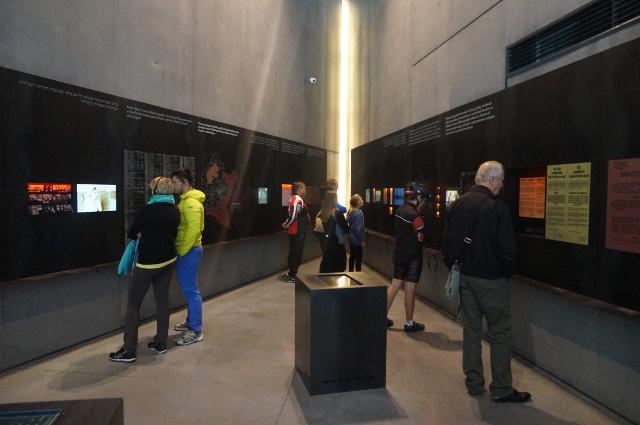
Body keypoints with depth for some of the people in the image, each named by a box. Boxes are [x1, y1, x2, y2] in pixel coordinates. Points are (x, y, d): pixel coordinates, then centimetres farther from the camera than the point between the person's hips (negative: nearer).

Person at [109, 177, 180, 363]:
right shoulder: (175, 211, 1)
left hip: (148, 262, -6)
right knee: (162, 299, 12)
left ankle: (129, 350, 3)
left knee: (133, 303, 2)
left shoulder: (148, 210, -17)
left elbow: (131, 234, -5)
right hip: (168, 260, 6)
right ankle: (161, 342, 18)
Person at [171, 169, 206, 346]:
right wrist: (181, 251, 16)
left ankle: (196, 331, 5)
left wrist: (181, 252, -19)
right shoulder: (186, 201, 14)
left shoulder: (191, 202, -18)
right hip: (186, 251, 10)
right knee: (188, 289, 18)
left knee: (190, 290, -4)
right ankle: (190, 322, 30)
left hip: (188, 251, -10)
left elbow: (193, 230, -26)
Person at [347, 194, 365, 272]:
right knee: (358, 258, 0)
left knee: (352, 256, 17)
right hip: (357, 239, -9)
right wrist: (362, 239, -15)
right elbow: (358, 228, -22)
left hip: (351, 238, 9)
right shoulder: (359, 213, -20)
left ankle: (350, 273, 26)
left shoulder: (350, 212, 6)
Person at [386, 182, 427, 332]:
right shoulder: (415, 215, -19)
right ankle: (409, 323, 14)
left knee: (394, 286, 14)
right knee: (410, 290, 2)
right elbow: (422, 237, -18)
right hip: (412, 257, -7)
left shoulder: (399, 211, 6)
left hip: (398, 254, 8)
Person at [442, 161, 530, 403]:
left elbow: (447, 243, 8)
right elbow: (507, 248, -16)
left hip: (465, 276, 6)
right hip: (492, 279, -6)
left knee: (471, 329, 14)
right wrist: (509, 272, 1)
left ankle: (474, 383, 24)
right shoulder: (497, 207, -16)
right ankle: (501, 390, 14)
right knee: (500, 333, 6)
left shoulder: (457, 205, 4)